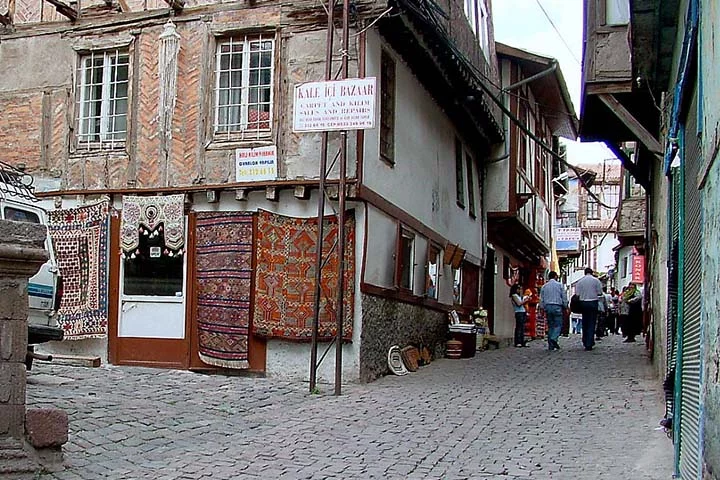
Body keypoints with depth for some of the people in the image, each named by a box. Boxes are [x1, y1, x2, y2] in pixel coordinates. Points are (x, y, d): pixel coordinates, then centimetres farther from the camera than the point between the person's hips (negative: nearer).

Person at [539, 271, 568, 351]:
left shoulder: (544, 287, 12)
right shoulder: (559, 285, 3)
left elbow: (541, 299, 10)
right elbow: (564, 297, 2)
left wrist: (542, 309, 14)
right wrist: (565, 307, 9)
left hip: (547, 307, 4)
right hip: (557, 307, -4)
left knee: (550, 326, 7)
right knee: (558, 325, -2)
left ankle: (551, 345, 3)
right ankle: (554, 339, -27)